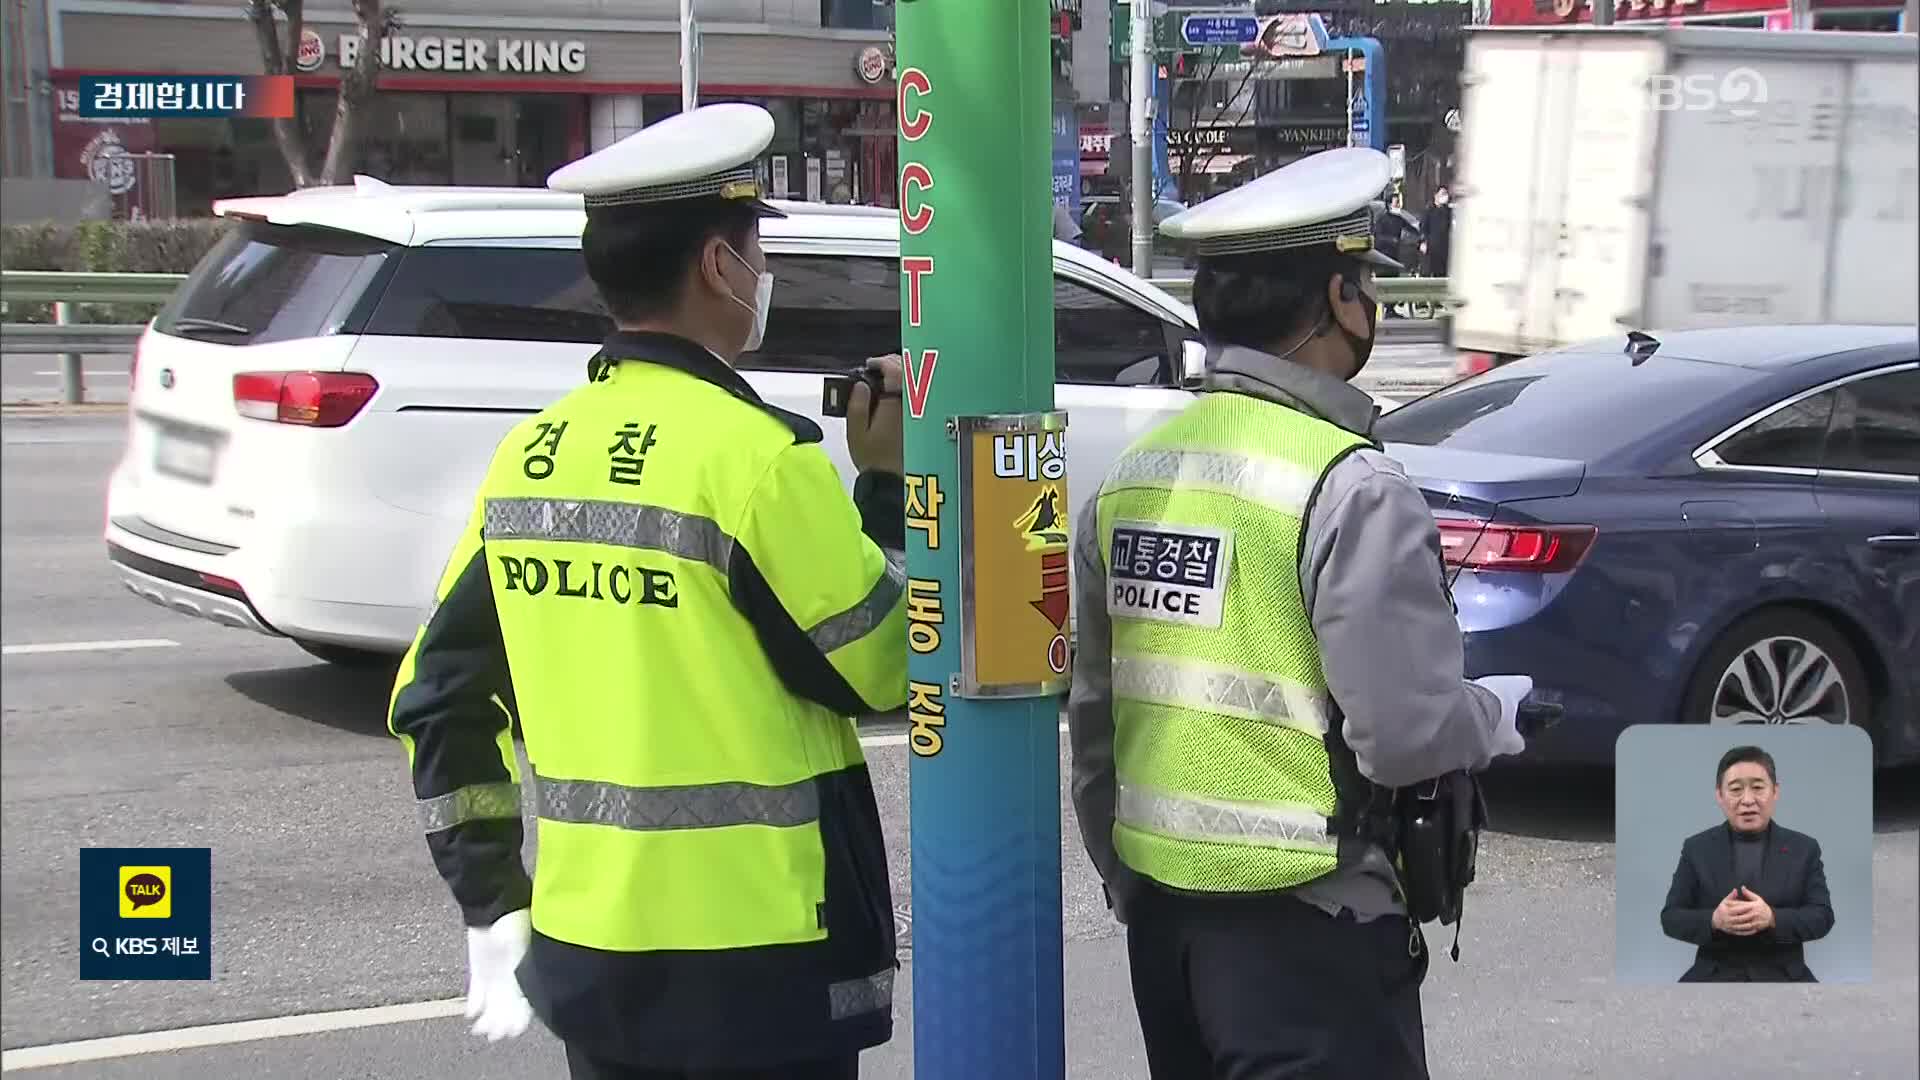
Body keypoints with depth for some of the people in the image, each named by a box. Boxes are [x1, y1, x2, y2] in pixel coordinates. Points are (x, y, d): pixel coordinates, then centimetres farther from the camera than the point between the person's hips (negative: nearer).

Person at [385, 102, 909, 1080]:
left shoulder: (531, 455, 5)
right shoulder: (753, 455, -15)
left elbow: (436, 701, 9)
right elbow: (887, 673, -8)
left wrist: (494, 906, 14)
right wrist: (886, 483, 3)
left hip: (587, 951, 6)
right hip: (751, 964, -6)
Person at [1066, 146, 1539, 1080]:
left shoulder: (1130, 480, 6)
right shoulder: (1350, 488, -17)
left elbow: (1093, 720, 12)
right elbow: (1405, 732, -20)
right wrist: (1499, 714, 1)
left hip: (1160, 905, 8)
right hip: (1302, 920, -7)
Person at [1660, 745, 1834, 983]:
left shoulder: (1804, 848, 7)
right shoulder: (1697, 848, 6)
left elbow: (1822, 917, 0)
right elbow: (1671, 918, 3)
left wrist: (1772, 919, -19)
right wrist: (1714, 921, -17)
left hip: (1783, 977, 0)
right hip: (1715, 976, 0)